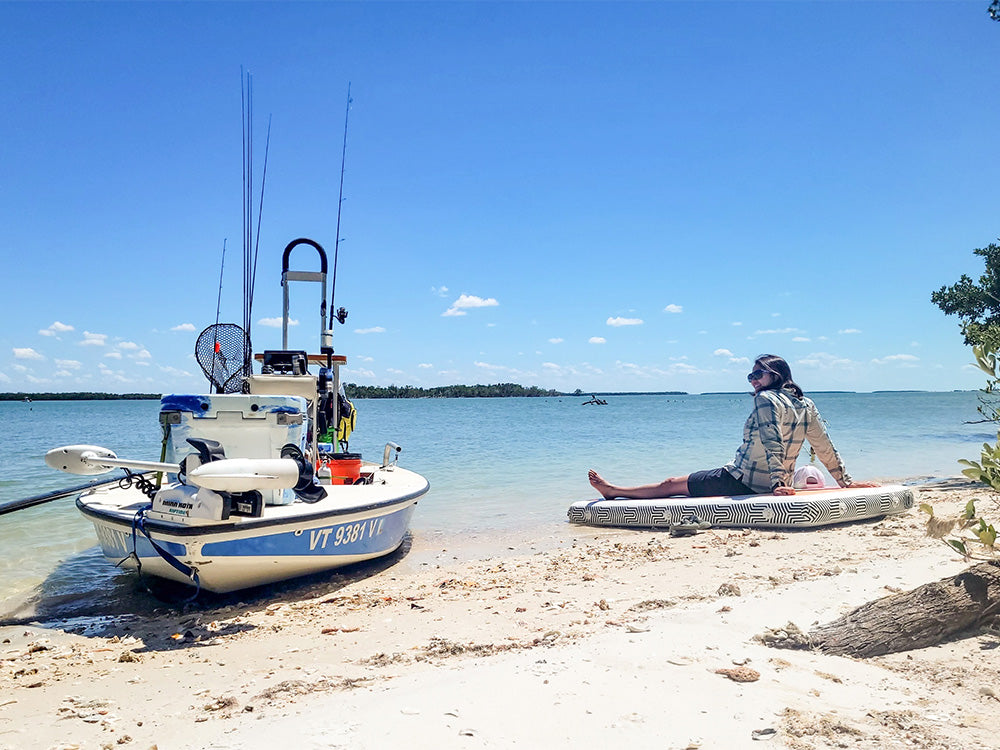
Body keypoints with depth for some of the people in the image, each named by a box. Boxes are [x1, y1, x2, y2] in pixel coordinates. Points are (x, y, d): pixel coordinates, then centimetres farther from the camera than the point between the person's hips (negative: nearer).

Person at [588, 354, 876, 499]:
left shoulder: (766, 399, -15)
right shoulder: (807, 406, 7)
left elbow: (772, 443, -25)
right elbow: (826, 448, 8)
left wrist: (777, 482, -30)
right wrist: (846, 481, 14)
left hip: (741, 480, -8)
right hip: (766, 485, 8)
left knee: (671, 484, 5)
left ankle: (613, 491, 18)